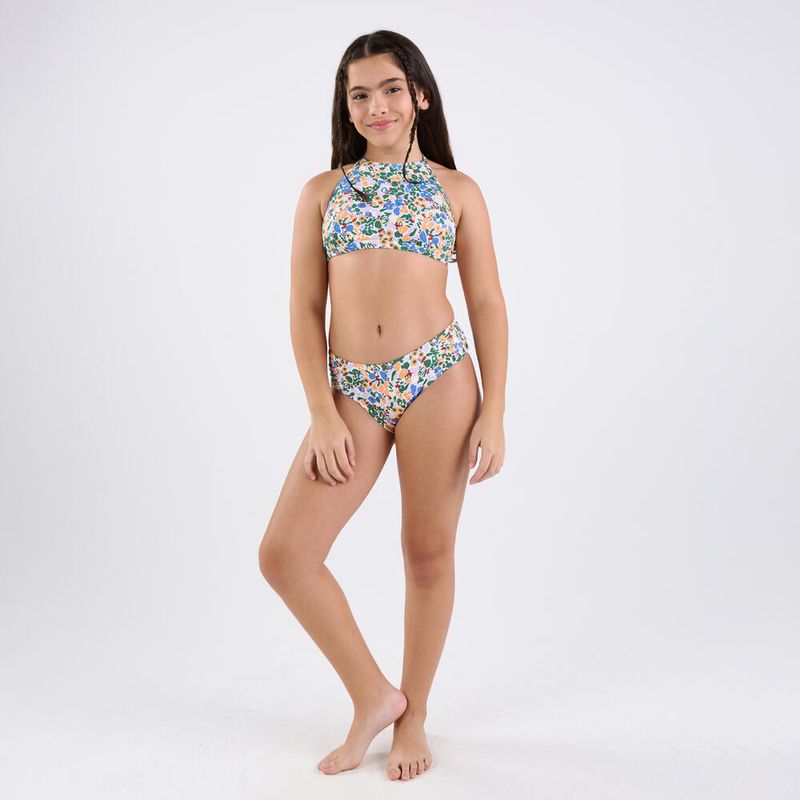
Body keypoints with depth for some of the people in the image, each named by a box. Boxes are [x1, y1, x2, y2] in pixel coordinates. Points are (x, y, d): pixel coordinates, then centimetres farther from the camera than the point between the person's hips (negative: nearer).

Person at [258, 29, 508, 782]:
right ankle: (373, 694, 14)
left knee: (428, 551, 6)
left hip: (437, 379, -1)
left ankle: (412, 716, 26)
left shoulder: (457, 189, 8)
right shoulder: (321, 191, 10)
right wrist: (323, 416, -4)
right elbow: (305, 309, 5)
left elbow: (487, 303, 6)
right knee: (284, 553, -6)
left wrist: (493, 414, -2)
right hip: (350, 389, 2)